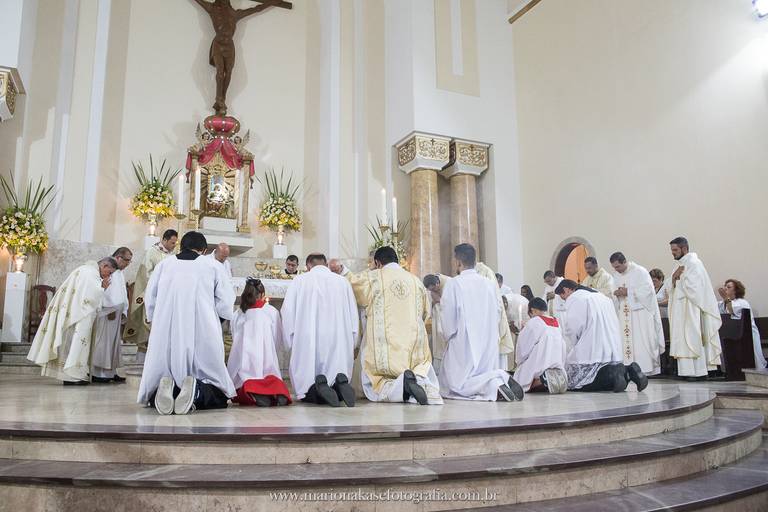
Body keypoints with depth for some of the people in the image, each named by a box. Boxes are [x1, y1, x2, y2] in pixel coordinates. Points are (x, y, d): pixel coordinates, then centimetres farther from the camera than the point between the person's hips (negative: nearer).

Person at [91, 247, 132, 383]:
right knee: (103, 341, -7)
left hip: (117, 312, 9)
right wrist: (110, 308, -18)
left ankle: (111, 372, 14)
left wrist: (123, 311, 14)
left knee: (114, 342, 9)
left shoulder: (120, 272, 20)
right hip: (106, 312, -9)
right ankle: (97, 373, -3)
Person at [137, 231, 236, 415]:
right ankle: (196, 392, -26)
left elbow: (150, 299, 11)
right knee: (218, 394, 7)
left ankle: (162, 390, -21)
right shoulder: (212, 266, 8)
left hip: (165, 334, 2)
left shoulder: (164, 264, 12)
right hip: (202, 335, -1)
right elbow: (226, 302, 3)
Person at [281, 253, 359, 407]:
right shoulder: (343, 281, 10)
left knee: (306, 394, 10)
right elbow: (353, 315, 12)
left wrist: (291, 343, 10)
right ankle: (341, 382, -21)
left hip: (307, 342, -1)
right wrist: (352, 346, 20)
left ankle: (315, 388, -24)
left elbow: (287, 312, 1)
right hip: (339, 344, 2)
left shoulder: (299, 280, 5)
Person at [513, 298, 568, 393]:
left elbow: (523, 346, -1)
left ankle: (542, 379, -23)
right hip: (558, 364, 6)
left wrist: (520, 362, 15)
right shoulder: (557, 324, 12)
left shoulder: (533, 323, -6)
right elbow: (563, 348, 14)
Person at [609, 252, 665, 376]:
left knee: (641, 341, -6)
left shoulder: (640, 272, -8)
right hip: (624, 314, 6)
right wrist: (617, 294, -8)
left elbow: (647, 290, -15)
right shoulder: (617, 276, 11)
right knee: (625, 341, 2)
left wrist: (627, 292, -18)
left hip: (640, 311, -6)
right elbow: (614, 291, 16)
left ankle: (646, 369, 0)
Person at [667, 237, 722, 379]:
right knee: (683, 339, 7)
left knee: (693, 339, -6)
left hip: (692, 309, -9)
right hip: (681, 311, 9)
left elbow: (692, 286, -20)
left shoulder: (693, 263, -11)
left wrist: (678, 278, -4)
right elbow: (672, 290, 14)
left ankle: (699, 371, -1)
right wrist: (674, 279, -5)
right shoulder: (679, 265, 17)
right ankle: (687, 370, 10)